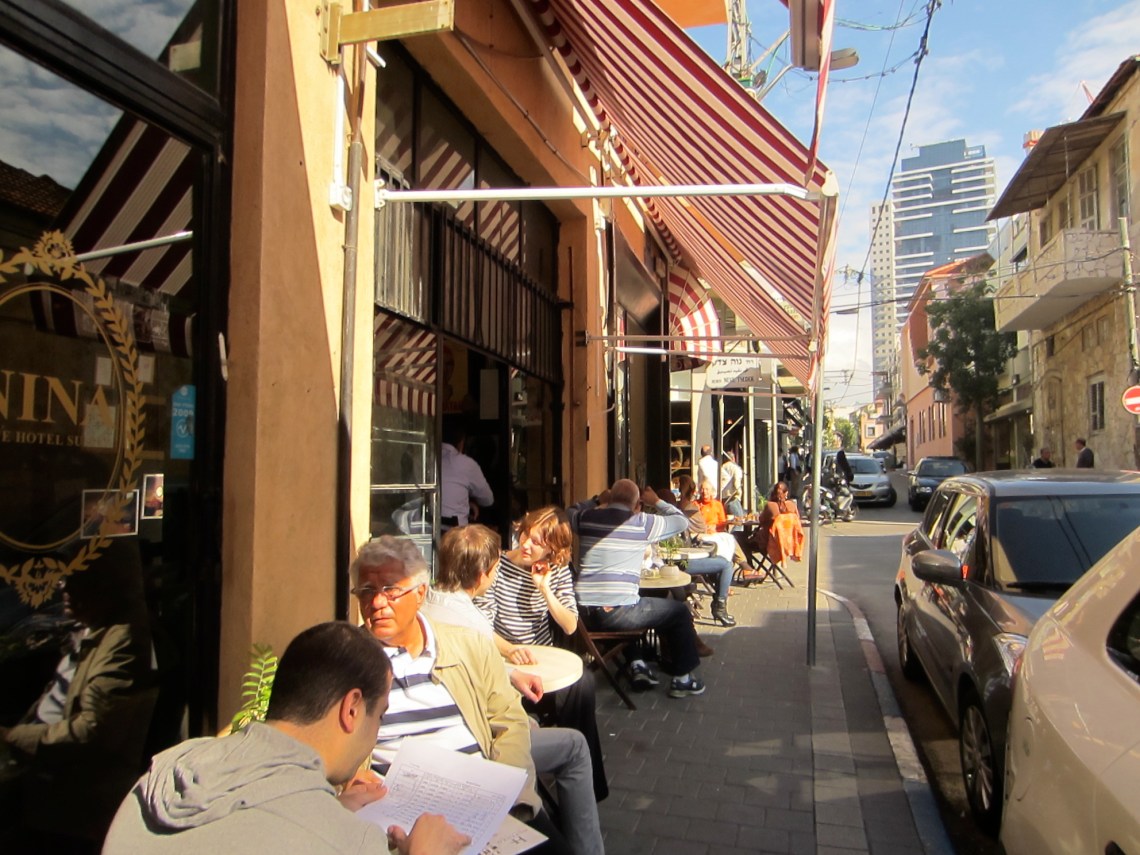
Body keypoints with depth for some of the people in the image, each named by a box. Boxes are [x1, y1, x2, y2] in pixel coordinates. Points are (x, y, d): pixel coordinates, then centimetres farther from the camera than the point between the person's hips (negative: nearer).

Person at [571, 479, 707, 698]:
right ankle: (682, 679, 25)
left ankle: (636, 664, 33)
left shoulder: (586, 518, 4)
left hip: (584, 613, 6)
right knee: (680, 611, 16)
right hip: (618, 614, -6)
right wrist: (656, 502, 18)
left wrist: (596, 500, 24)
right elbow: (682, 521, 6)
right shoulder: (642, 523, -7)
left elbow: (570, 512, 29)